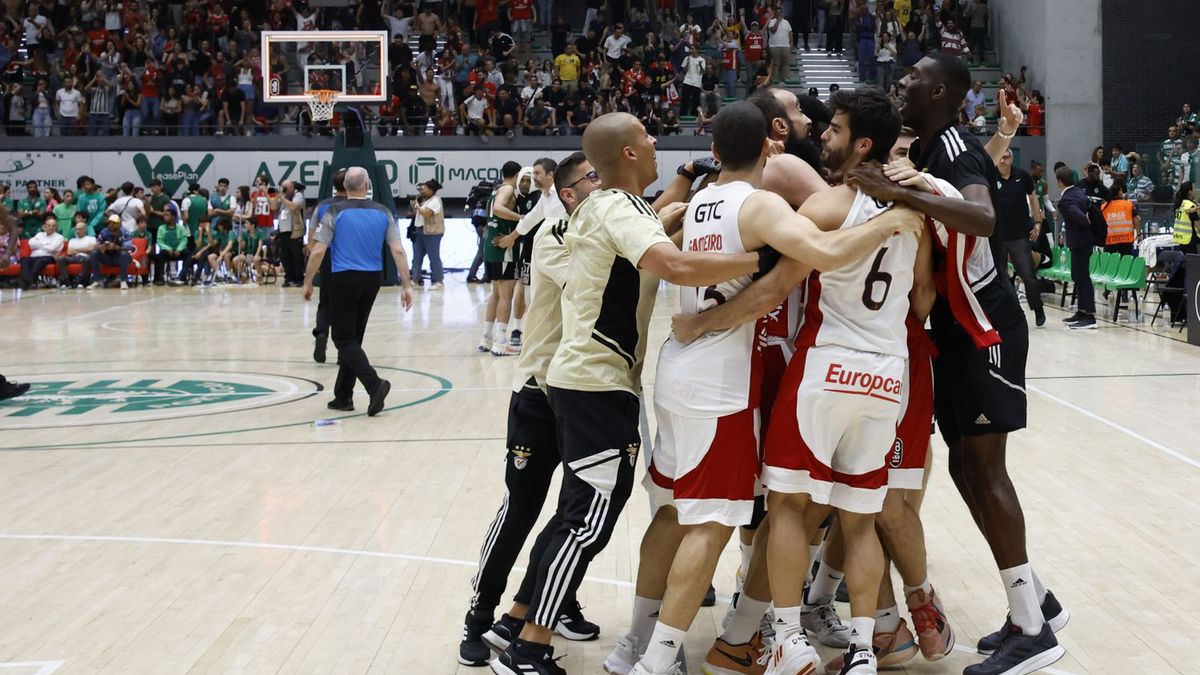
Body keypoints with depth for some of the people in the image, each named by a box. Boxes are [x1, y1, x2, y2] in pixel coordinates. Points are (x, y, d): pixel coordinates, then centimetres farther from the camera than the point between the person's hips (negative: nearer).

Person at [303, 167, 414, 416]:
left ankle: (374, 384, -20)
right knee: (353, 337, 16)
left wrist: (308, 282, 2)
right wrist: (406, 285, 1)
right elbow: (398, 250, -3)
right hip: (372, 281, 4)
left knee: (344, 339, 1)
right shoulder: (382, 213, 2)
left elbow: (318, 251, -10)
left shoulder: (334, 213, -6)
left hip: (344, 280, -4)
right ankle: (343, 397, 20)